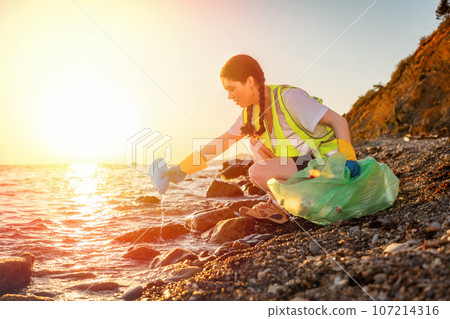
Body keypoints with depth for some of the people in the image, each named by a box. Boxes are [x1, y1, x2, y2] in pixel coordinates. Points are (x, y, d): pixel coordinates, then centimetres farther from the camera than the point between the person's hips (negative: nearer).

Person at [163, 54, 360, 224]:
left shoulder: (289, 98, -20)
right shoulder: (251, 112, 3)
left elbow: (338, 120, -18)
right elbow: (221, 142, 9)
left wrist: (348, 158, -31)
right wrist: (182, 168, 8)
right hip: (301, 162, 8)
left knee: (257, 172, -22)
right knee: (255, 139, 3)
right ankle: (278, 201, 3)